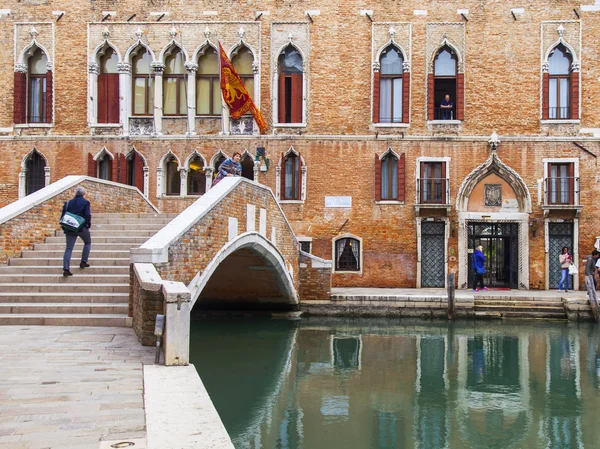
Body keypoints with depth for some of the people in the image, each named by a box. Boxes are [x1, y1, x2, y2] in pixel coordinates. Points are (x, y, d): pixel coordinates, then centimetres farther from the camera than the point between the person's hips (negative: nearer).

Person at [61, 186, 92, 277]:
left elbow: (63, 215, 7)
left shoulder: (69, 203, 8)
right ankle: (83, 262, 17)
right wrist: (88, 225, 2)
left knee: (69, 248, 2)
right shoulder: (85, 203, -3)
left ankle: (66, 269, -8)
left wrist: (64, 227, 14)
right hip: (82, 228, -3)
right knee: (88, 242, 23)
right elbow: (88, 215, -11)